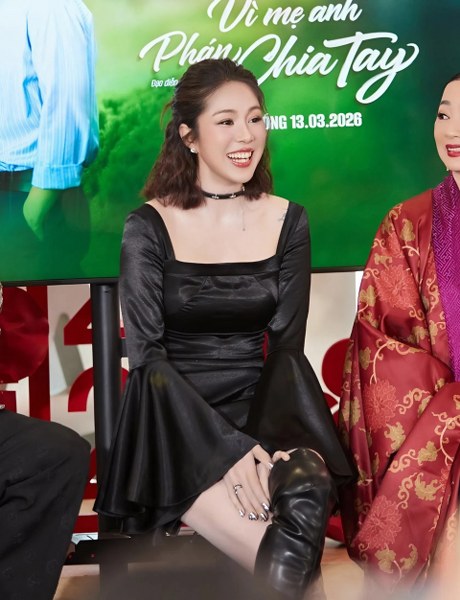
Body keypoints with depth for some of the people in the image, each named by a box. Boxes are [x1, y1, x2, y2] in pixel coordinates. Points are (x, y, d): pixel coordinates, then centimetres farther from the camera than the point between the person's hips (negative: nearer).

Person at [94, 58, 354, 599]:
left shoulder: (287, 222, 6)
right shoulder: (149, 227, -3)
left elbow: (286, 347, 2)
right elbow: (147, 359, -9)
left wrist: (267, 440, -16)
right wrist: (228, 449, -21)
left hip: (264, 408, 3)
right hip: (176, 419, -3)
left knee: (307, 491, -32)